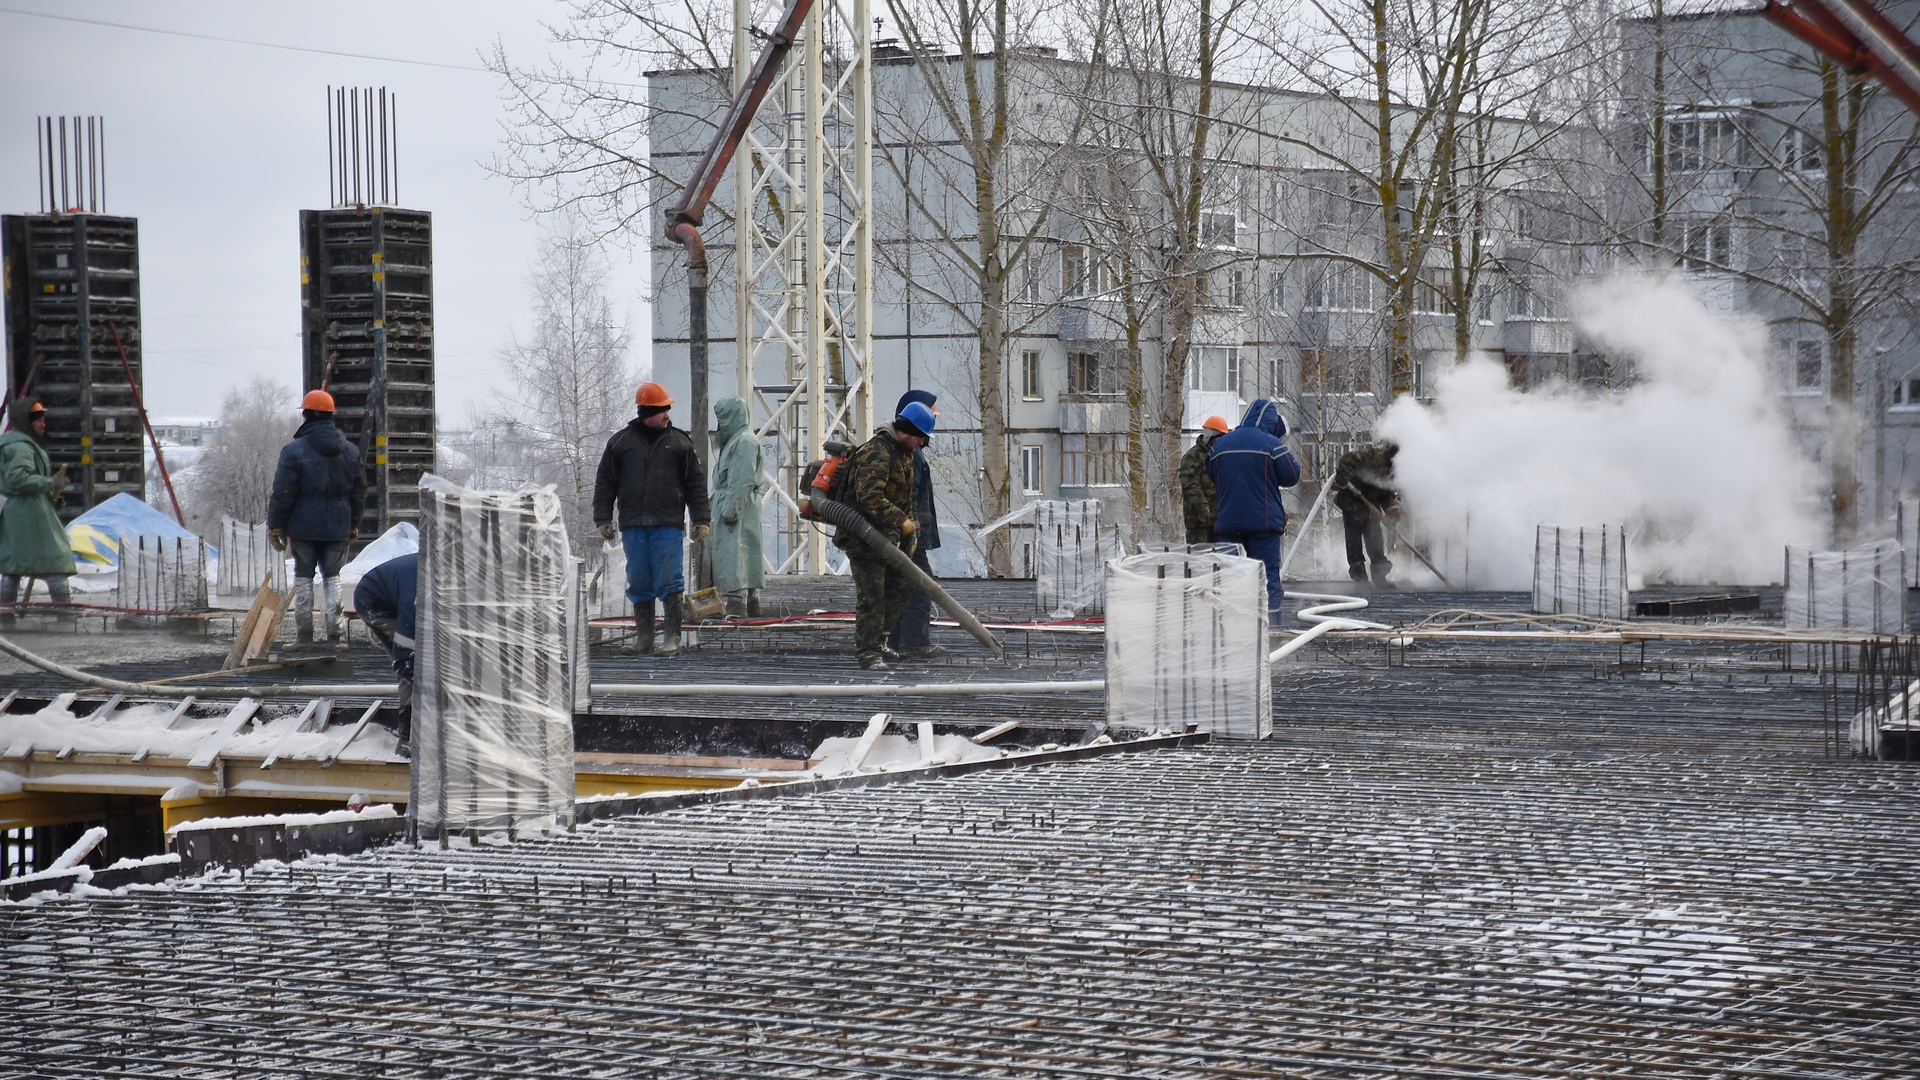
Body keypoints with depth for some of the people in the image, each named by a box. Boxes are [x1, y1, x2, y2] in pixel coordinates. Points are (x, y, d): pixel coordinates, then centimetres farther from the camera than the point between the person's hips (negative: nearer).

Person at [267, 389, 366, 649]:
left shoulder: (294, 451, -11)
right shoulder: (351, 451, 5)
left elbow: (282, 494, -10)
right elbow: (359, 493, 12)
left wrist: (275, 527, 0)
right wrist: (354, 526, 22)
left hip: (304, 527, -3)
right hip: (338, 528, 4)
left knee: (303, 578, 6)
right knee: (333, 577, 10)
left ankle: (304, 635, 5)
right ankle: (337, 634, 3)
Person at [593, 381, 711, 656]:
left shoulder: (679, 442, 7)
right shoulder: (620, 442, 8)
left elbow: (695, 484, 9)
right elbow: (605, 483, 11)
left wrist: (700, 520, 3)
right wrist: (603, 519, 4)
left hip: (668, 524, -1)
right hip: (633, 525, 2)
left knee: (669, 580, -6)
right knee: (639, 582, 6)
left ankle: (672, 636, -1)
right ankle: (643, 636, 14)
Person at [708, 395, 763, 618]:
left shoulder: (744, 441, -12)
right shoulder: (732, 441, 21)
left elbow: (742, 480, -19)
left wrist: (730, 509, -23)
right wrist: (716, 509, 21)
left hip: (738, 509, -11)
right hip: (727, 506, 11)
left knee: (735, 557, -14)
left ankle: (737, 604, -19)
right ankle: (752, 605, 14)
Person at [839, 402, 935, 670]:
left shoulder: (905, 454, 13)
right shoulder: (876, 453, -21)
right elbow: (870, 499, -32)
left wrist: (910, 528, 15)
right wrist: (902, 523, -29)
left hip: (887, 538, 10)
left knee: (901, 587, 14)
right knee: (871, 595, -7)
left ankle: (875, 640, 25)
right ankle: (867, 651, 1)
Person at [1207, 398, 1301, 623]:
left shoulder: (1220, 444, 8)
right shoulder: (1271, 444, -7)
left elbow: (1211, 476, 19)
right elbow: (1292, 476, -4)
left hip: (1227, 521, 4)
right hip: (1264, 521, -4)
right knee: (1268, 570, 0)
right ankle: (1271, 618, -5)